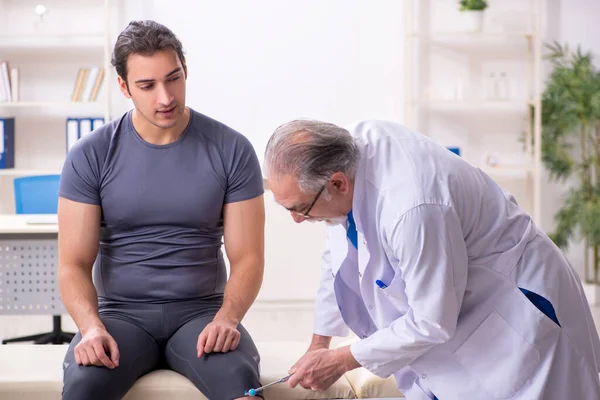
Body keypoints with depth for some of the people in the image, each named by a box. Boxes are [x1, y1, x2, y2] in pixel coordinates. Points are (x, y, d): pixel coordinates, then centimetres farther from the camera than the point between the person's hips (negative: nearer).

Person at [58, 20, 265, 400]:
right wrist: (92, 327, -22)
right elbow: (74, 263, -3)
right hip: (121, 313, 0)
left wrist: (227, 317, -21)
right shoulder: (90, 156, -1)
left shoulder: (231, 150, -1)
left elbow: (247, 257, -2)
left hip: (201, 311, 0)